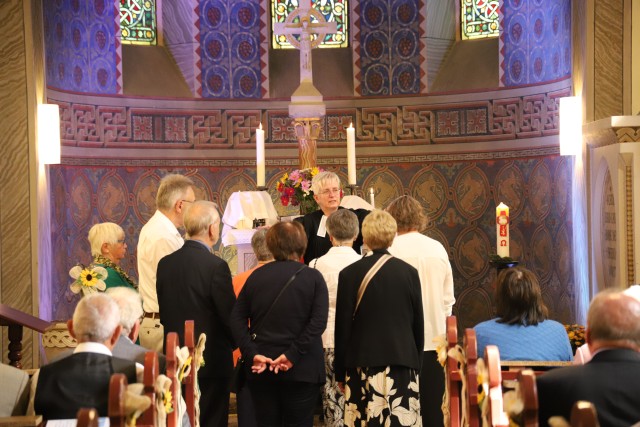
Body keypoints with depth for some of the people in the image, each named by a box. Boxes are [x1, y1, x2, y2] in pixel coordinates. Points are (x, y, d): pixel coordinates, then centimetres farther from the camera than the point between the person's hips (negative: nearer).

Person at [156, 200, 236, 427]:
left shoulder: (165, 263, 1)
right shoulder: (216, 266, -17)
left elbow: (164, 314, 9)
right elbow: (230, 316, -13)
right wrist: (234, 343, 6)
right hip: (211, 360, -6)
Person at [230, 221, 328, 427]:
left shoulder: (256, 276, 4)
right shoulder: (313, 277, -5)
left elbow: (237, 319, -1)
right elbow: (318, 323, -16)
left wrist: (252, 354, -7)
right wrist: (292, 355, -17)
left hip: (261, 369, 3)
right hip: (301, 370, -3)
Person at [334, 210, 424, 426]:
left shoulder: (349, 274, -4)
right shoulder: (409, 272, 1)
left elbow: (342, 327, 0)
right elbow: (418, 324, 7)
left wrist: (340, 373, 8)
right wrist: (416, 365, 18)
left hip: (362, 363, -1)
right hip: (403, 362, 1)